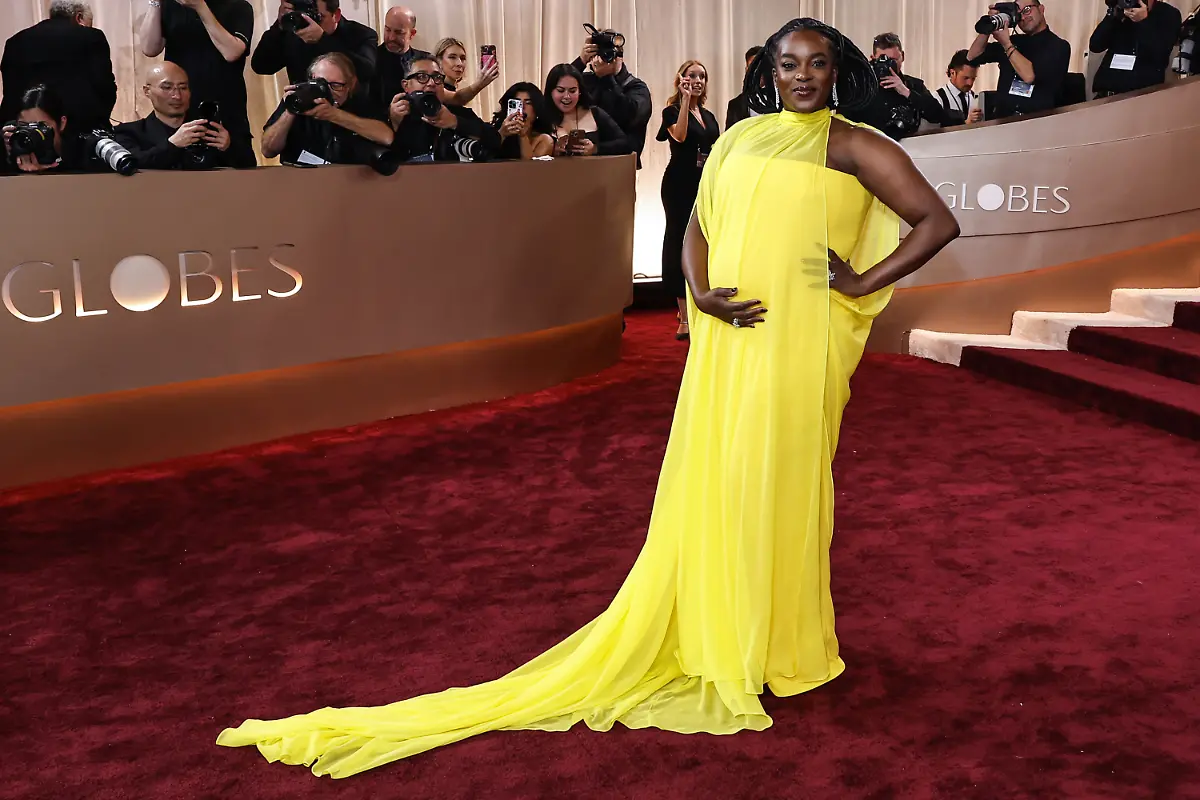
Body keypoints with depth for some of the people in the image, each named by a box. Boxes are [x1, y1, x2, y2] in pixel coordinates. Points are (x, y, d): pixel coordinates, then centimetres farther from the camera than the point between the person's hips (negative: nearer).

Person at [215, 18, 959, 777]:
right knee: (709, 488, 8)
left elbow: (939, 221, -1)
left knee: (782, 486, 3)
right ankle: (714, 639, 23)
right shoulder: (739, 137, 16)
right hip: (729, 338, 5)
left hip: (798, 340, -4)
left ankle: (781, 644, 20)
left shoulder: (853, 144, 2)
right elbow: (700, 224, 16)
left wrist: (860, 285, -4)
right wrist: (701, 291, -2)